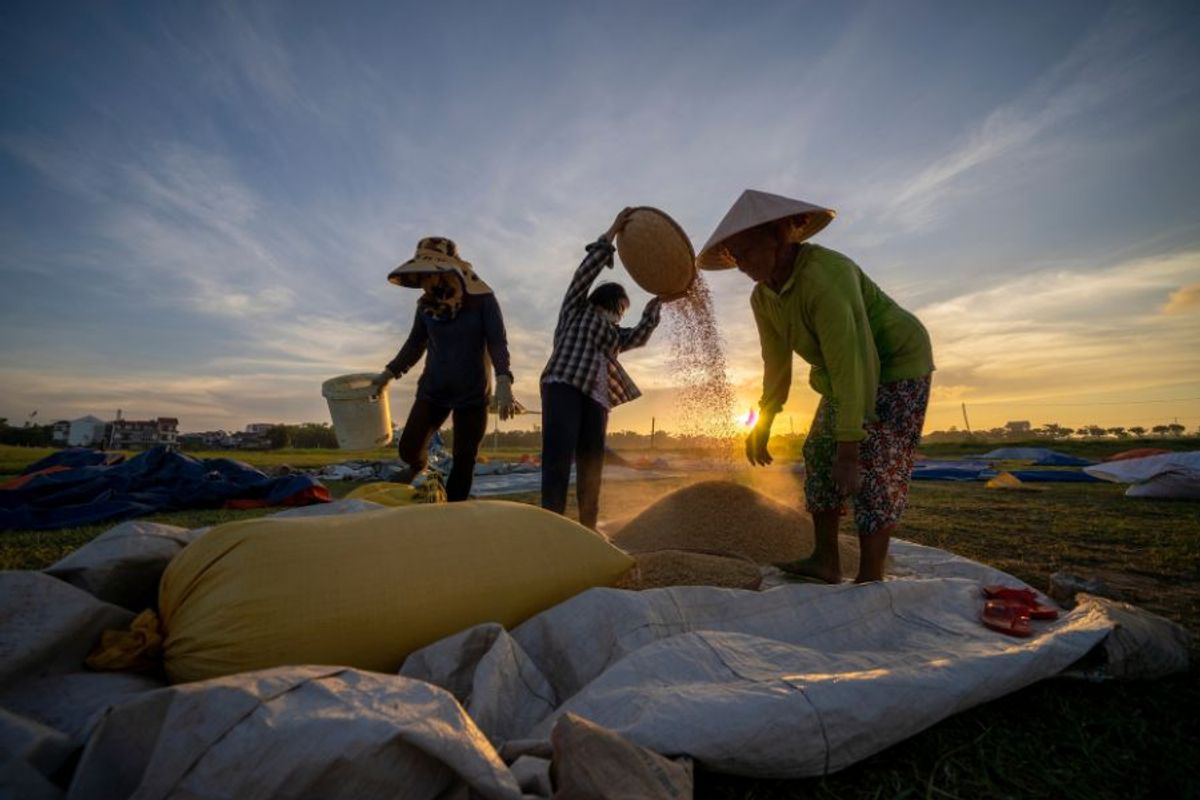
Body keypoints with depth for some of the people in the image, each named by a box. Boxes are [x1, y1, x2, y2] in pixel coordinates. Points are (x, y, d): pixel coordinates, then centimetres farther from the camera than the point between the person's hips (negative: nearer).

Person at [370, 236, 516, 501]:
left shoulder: (482, 299, -11)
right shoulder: (427, 304, 1)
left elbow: (498, 342, -16)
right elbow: (416, 342, 13)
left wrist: (504, 381, -31)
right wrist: (389, 373, 12)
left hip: (473, 393, -3)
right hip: (433, 389, 3)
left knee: (463, 460, 1)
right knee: (409, 448, 0)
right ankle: (418, 465, 38)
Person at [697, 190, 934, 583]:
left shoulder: (824, 275, -32)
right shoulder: (762, 297, -6)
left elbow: (853, 365, -37)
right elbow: (776, 364, 1)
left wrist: (848, 448, -37)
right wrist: (762, 426, 2)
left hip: (897, 364, -8)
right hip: (846, 371, 8)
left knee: (875, 467, -14)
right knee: (819, 453, 2)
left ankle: (870, 580, -6)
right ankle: (825, 559, 9)